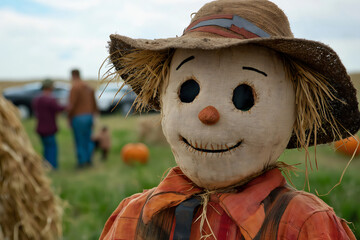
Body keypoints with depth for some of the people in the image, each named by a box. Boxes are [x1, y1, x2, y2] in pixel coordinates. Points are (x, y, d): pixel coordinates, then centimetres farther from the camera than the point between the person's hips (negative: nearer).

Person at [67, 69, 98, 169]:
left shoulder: (75, 88, -13)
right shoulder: (89, 87, 12)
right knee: (88, 139, 13)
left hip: (78, 117, -7)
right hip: (89, 116, 7)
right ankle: (89, 160, 17)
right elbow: (94, 104, 17)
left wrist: (69, 117, -4)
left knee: (80, 141, -1)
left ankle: (82, 161, 3)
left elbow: (71, 105, -17)